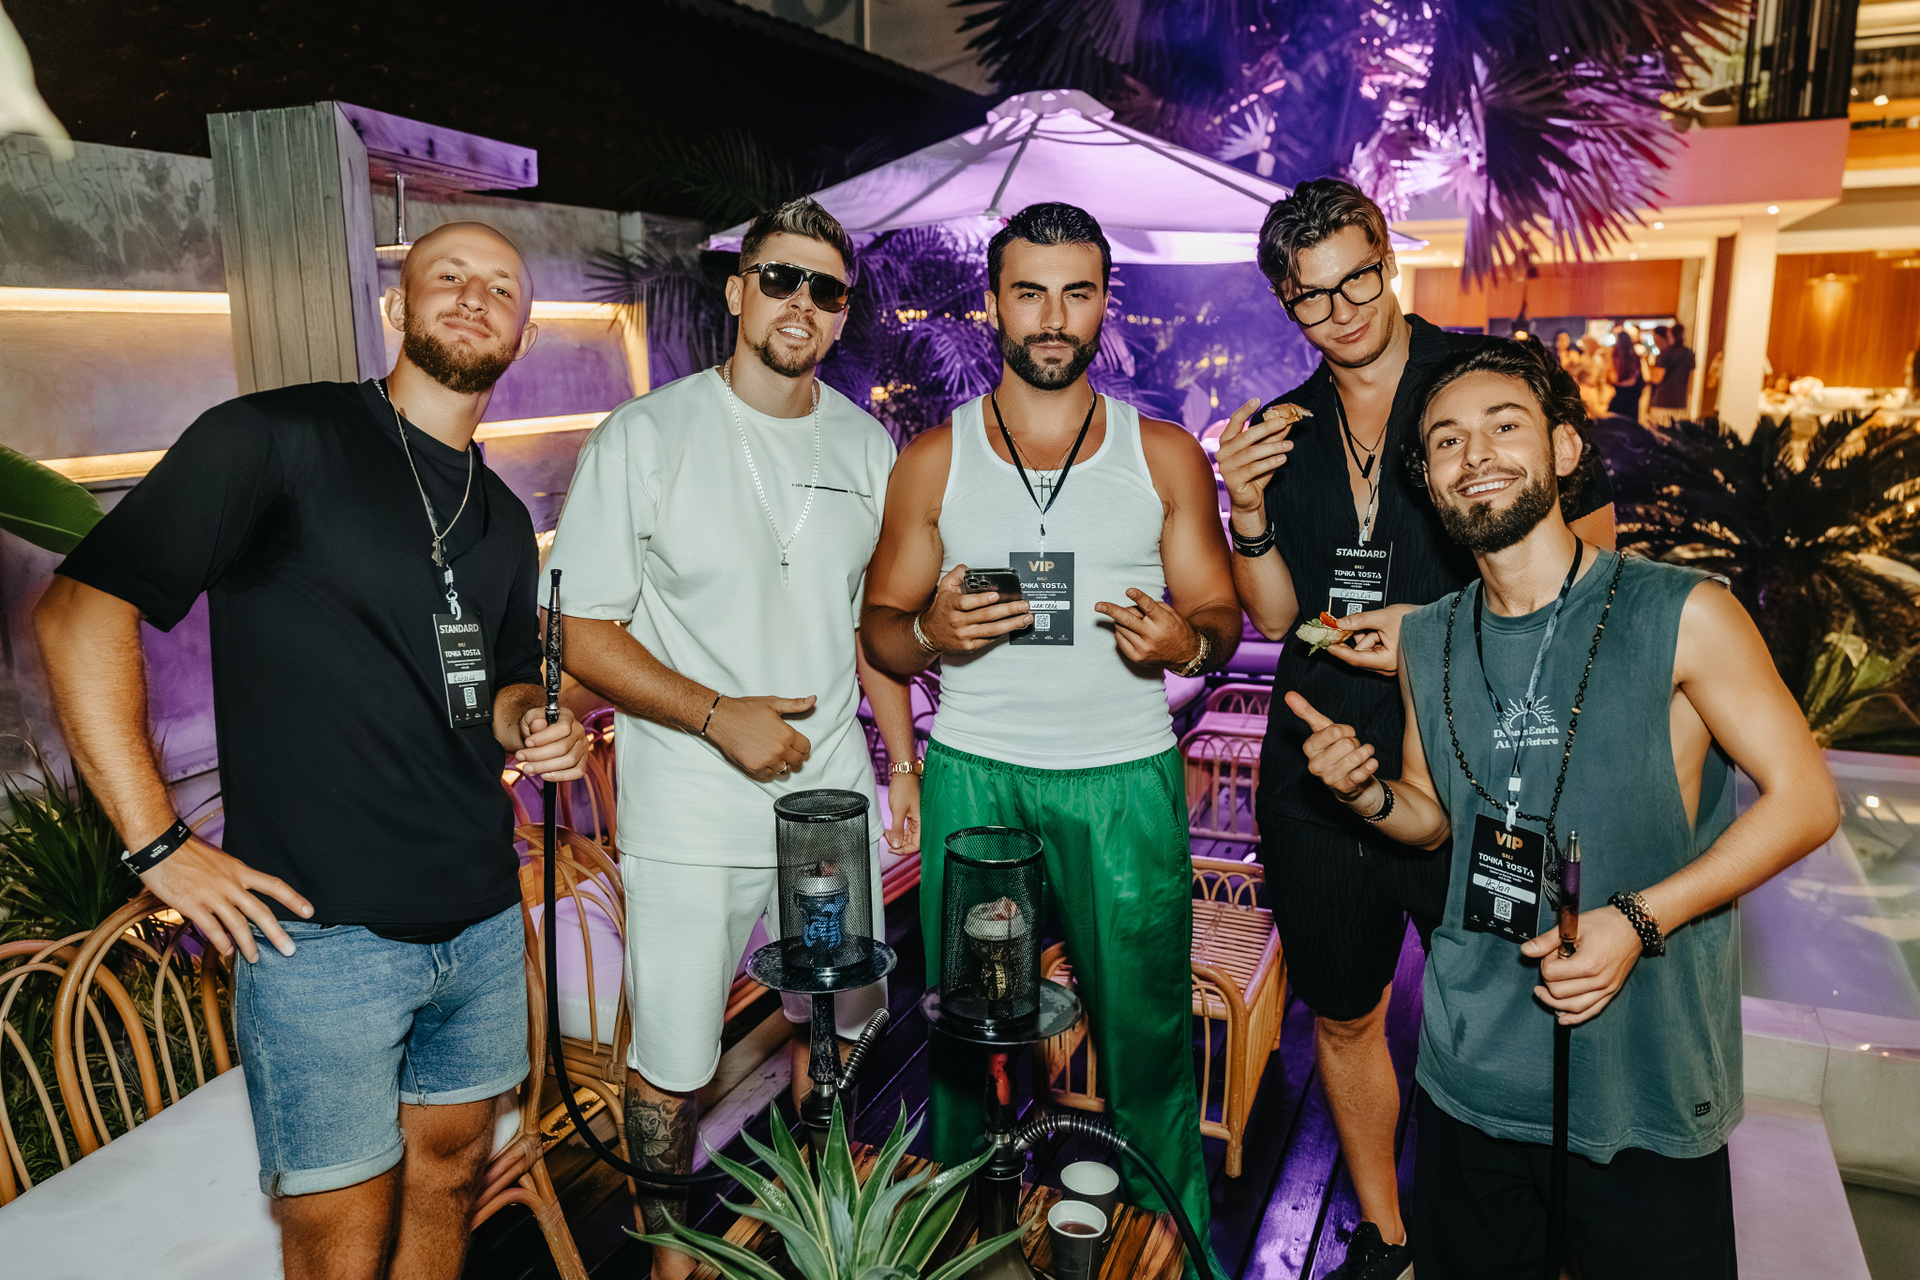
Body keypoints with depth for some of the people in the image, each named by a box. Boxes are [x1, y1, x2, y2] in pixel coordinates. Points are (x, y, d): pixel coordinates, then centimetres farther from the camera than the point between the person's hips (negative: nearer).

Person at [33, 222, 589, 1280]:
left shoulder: (502, 518, 12)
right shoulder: (277, 438, -9)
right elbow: (79, 609, -13)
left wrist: (534, 727, -1)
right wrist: (158, 845, -15)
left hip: (483, 924, 6)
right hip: (324, 931, -6)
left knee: (449, 1170, 21)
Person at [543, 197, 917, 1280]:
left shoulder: (866, 446, 5)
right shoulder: (644, 438, -9)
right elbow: (585, 633, -9)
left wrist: (904, 759, 12)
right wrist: (720, 715, -20)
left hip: (835, 797, 4)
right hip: (692, 817, -4)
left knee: (835, 1026, 19)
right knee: (673, 1063, 9)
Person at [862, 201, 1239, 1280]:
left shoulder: (1167, 456, 5)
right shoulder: (933, 461, 5)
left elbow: (1221, 614, 7)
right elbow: (880, 623, 8)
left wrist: (1188, 641, -17)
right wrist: (930, 633, -15)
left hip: (1126, 775, 0)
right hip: (974, 774, 1)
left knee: (1148, 1026, 6)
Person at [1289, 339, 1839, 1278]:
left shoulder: (1682, 616, -11)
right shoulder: (1427, 643, 3)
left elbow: (1805, 797, -8)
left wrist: (1639, 919, -19)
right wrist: (1369, 794, -8)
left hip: (1642, 1096, -3)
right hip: (1470, 1074, 4)